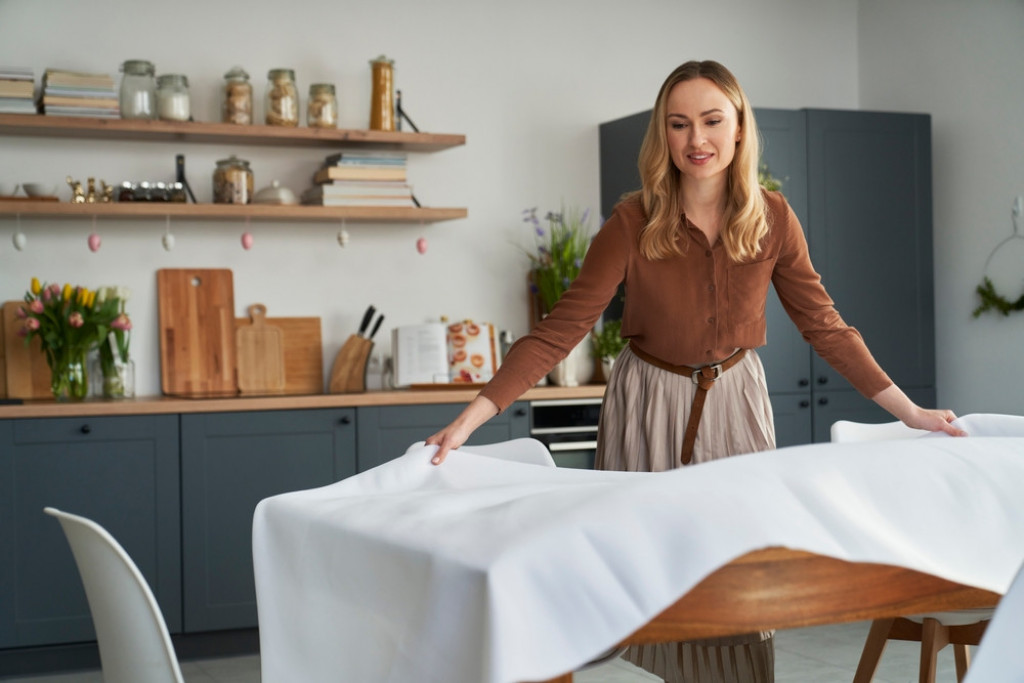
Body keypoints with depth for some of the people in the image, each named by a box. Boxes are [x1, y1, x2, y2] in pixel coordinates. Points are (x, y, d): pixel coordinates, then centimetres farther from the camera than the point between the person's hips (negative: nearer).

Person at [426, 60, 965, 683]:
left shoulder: (772, 218, -8)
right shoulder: (635, 222, -15)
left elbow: (824, 323, 1)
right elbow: (561, 328, -18)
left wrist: (908, 411, 0)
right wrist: (473, 416, -27)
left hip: (736, 398, 2)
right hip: (651, 403, -2)